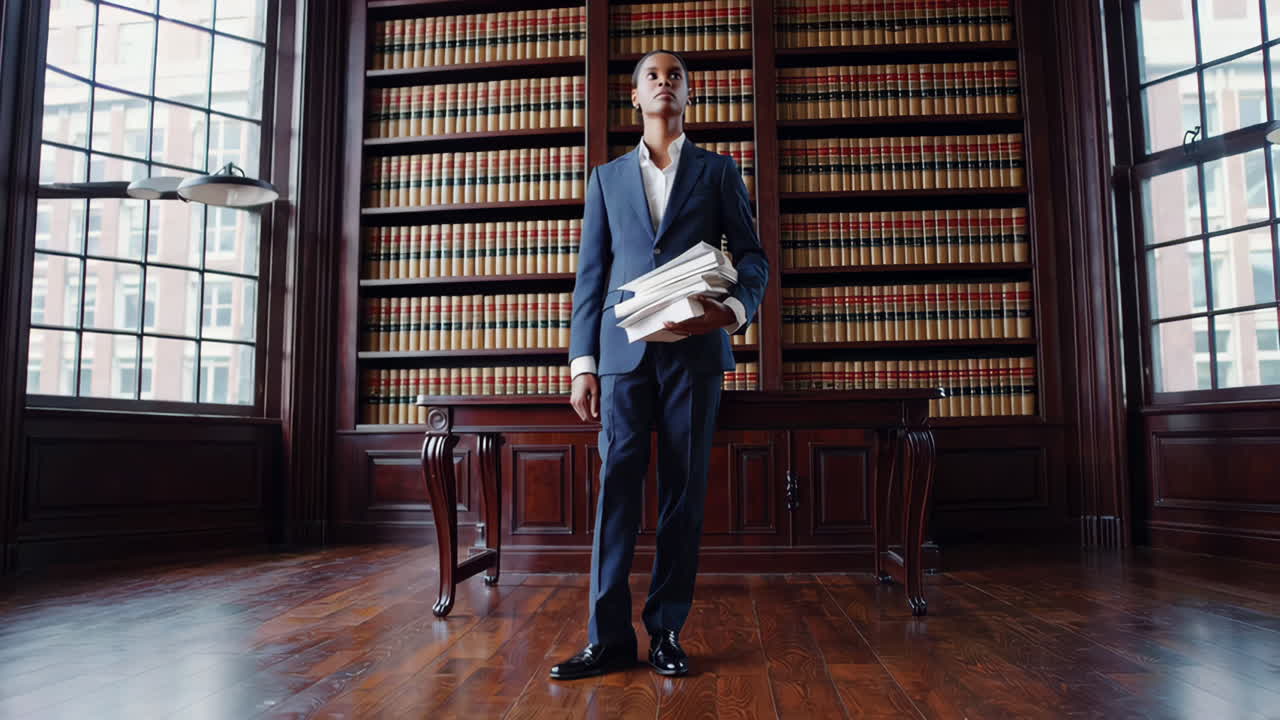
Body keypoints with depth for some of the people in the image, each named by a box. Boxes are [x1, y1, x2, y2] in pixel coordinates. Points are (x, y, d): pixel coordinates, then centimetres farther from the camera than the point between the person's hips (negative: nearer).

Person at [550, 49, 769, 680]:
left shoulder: (719, 171, 15)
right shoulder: (607, 178, 17)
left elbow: (752, 256, 8)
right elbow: (590, 274, 11)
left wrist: (734, 309, -15)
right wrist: (582, 363, 2)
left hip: (694, 350, 0)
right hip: (624, 350, 1)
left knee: (684, 492, 2)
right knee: (617, 488, -4)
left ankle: (666, 630, 12)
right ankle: (609, 637, 3)